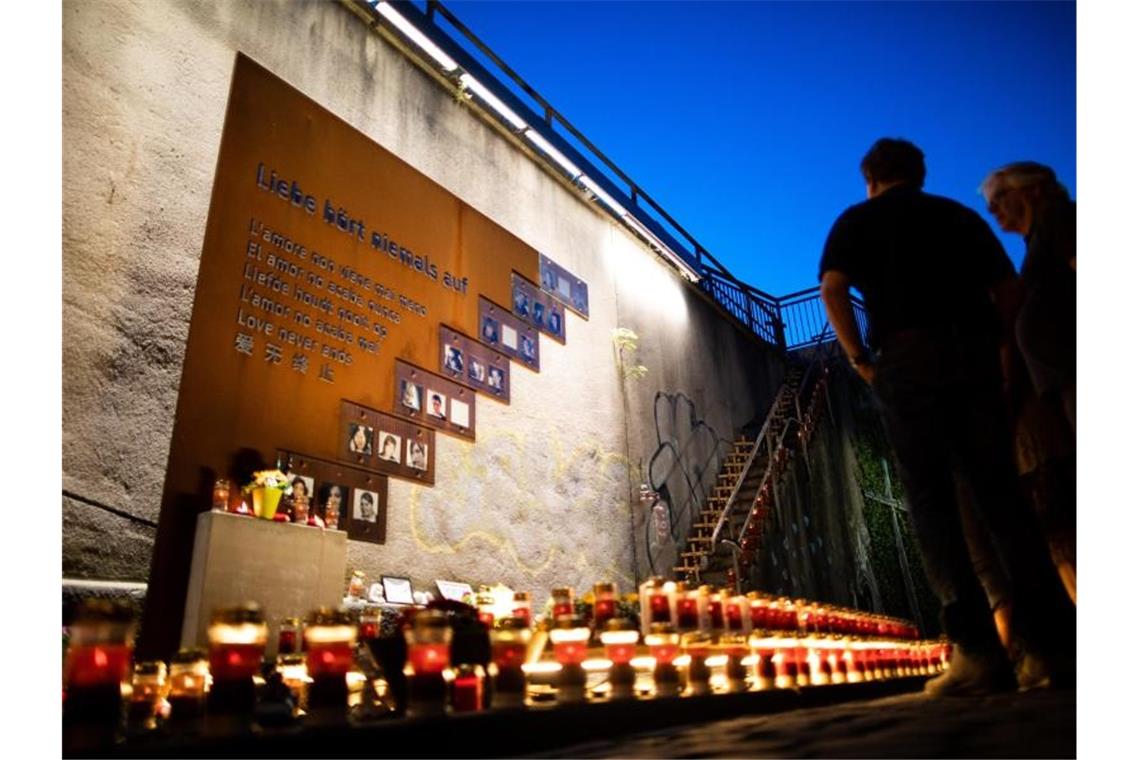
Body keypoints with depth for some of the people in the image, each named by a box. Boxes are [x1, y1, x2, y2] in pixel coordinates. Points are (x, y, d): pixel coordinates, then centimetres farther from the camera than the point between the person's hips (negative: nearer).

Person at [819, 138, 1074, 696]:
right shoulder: (959, 215, 24)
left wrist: (860, 359, 0)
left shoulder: (856, 221, 13)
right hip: (975, 356, 4)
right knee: (1001, 501, 5)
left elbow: (832, 289, -4)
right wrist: (1001, 355, 18)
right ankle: (1049, 644, 1)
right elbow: (1007, 289, 16)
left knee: (932, 505, -5)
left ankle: (977, 651, -10)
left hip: (908, 358, -4)